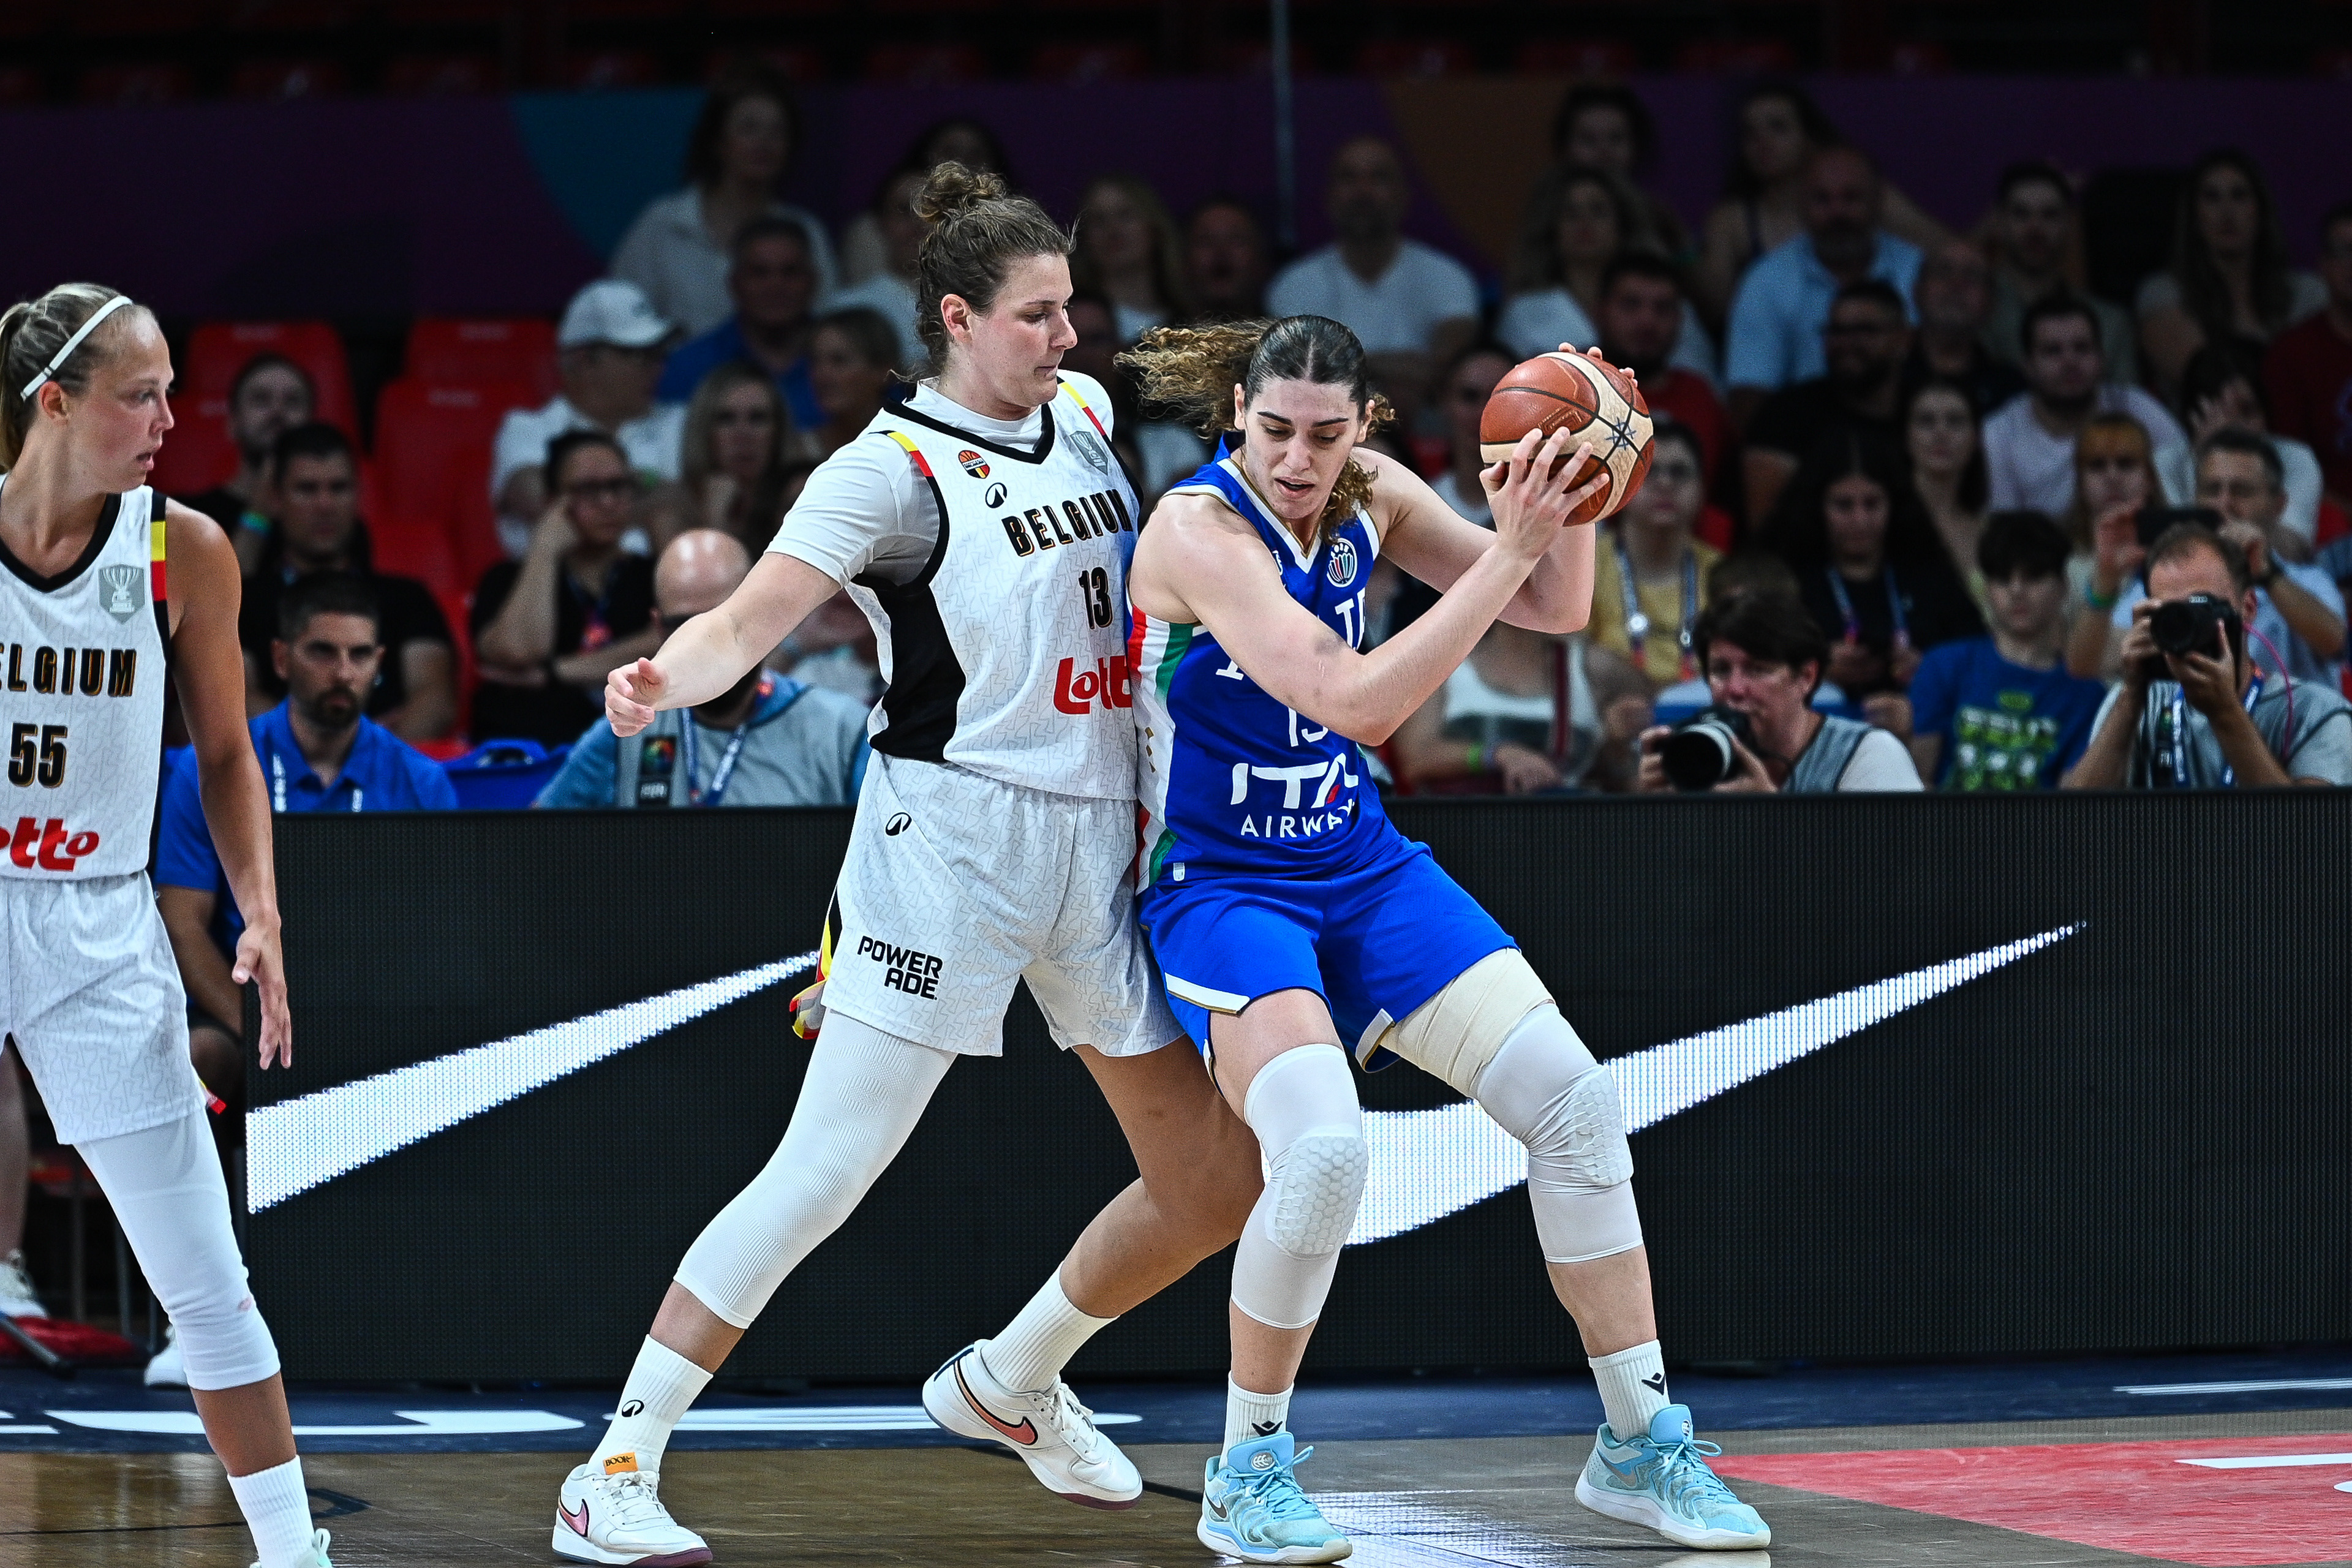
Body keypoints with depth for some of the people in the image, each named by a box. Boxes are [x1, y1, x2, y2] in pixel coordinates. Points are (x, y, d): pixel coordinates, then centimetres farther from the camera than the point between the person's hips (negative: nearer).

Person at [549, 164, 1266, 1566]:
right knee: (824, 1174, -12)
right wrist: (661, 682, -41)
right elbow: (746, 623, -23)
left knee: (1220, 1174, 9)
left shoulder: (1087, 415, 9)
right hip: (952, 833, -7)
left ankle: (1012, 1381, 33)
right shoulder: (894, 469, -11)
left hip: (1100, 845, 7)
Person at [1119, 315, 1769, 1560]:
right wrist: (1509, 547, -33)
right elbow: (1351, 701, -31)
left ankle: (1638, 1444, 9)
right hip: (1220, 886, -7)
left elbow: (1556, 610, 5)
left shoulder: (1366, 497, -1)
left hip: (1361, 867, 7)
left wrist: (1570, 489, -15)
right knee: (1322, 1151, -30)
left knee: (1573, 1095, -5)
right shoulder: (1198, 529, -22)